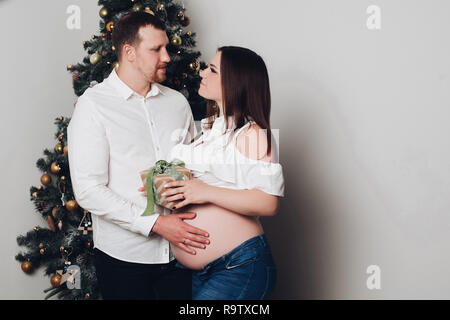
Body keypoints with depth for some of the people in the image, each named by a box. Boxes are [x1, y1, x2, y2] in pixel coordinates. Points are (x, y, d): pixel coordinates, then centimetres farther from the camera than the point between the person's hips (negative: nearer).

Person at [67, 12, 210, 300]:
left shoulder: (177, 102, 9)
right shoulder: (93, 106, -8)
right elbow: (88, 190, -14)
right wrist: (156, 223, -19)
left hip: (179, 254, 4)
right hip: (124, 256, -4)